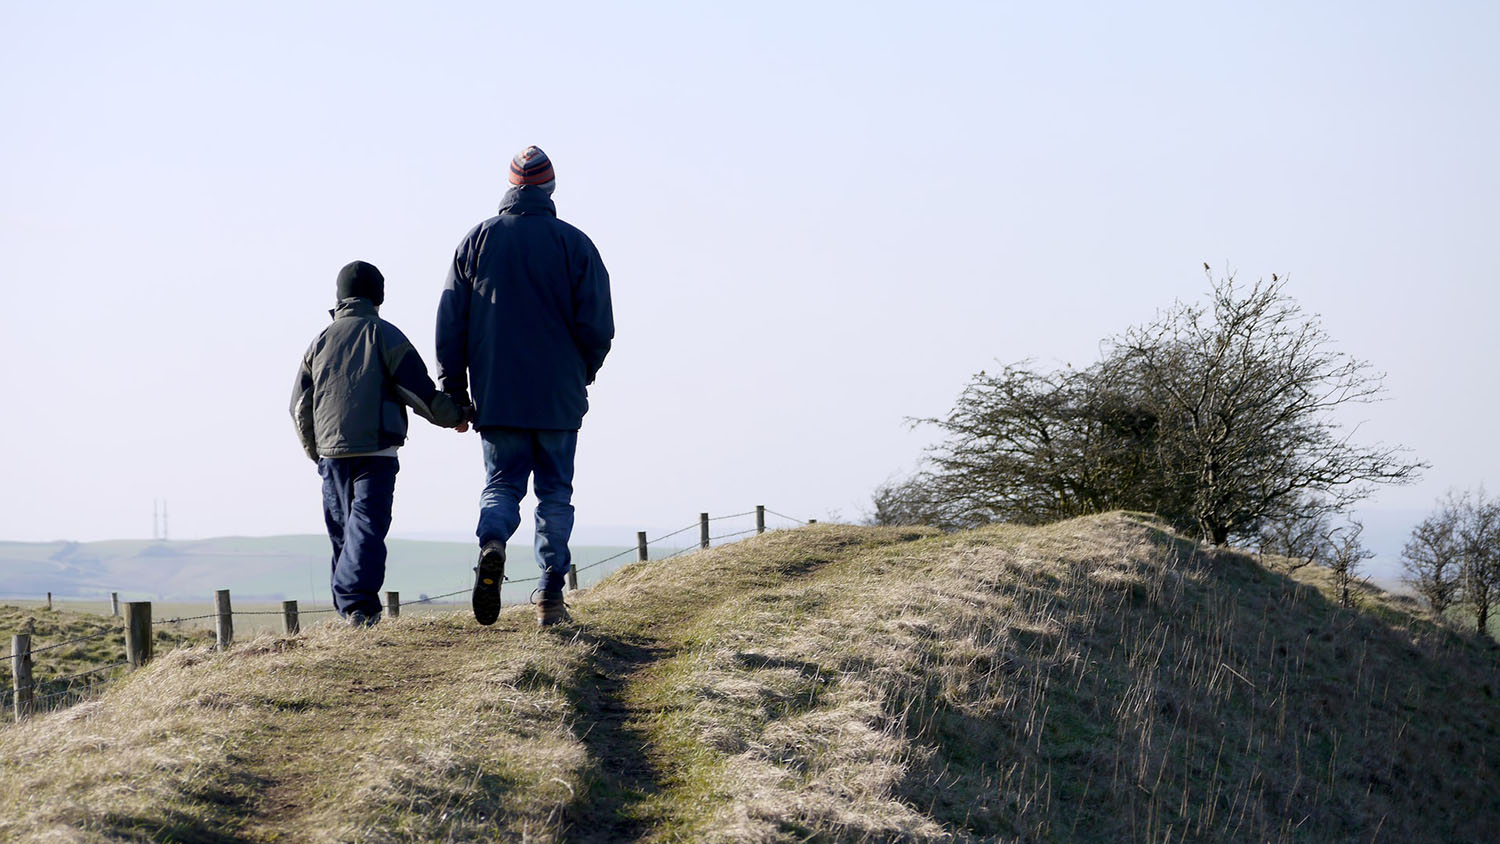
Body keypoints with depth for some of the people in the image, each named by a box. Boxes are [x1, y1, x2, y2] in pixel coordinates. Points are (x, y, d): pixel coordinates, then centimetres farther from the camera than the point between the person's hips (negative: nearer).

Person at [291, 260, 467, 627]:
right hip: (376, 449, -4)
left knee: (342, 528, 12)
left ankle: (348, 608, 12)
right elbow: (420, 390, -4)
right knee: (368, 524, -10)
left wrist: (316, 451, 29)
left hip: (331, 450, 4)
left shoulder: (320, 341, 14)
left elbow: (300, 406, 16)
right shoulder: (385, 335, 0)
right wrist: (454, 416, 13)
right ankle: (358, 602, -25)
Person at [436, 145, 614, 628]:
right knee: (555, 493, 8)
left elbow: (450, 323, 3)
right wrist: (581, 375, 14)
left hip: (496, 397, 1)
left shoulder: (477, 241, 2)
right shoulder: (575, 244, -3)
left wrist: (454, 392, 10)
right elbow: (598, 326, -4)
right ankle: (551, 599, 4)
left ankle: (492, 542, -24)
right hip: (560, 398, -1)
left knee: (501, 485, 8)